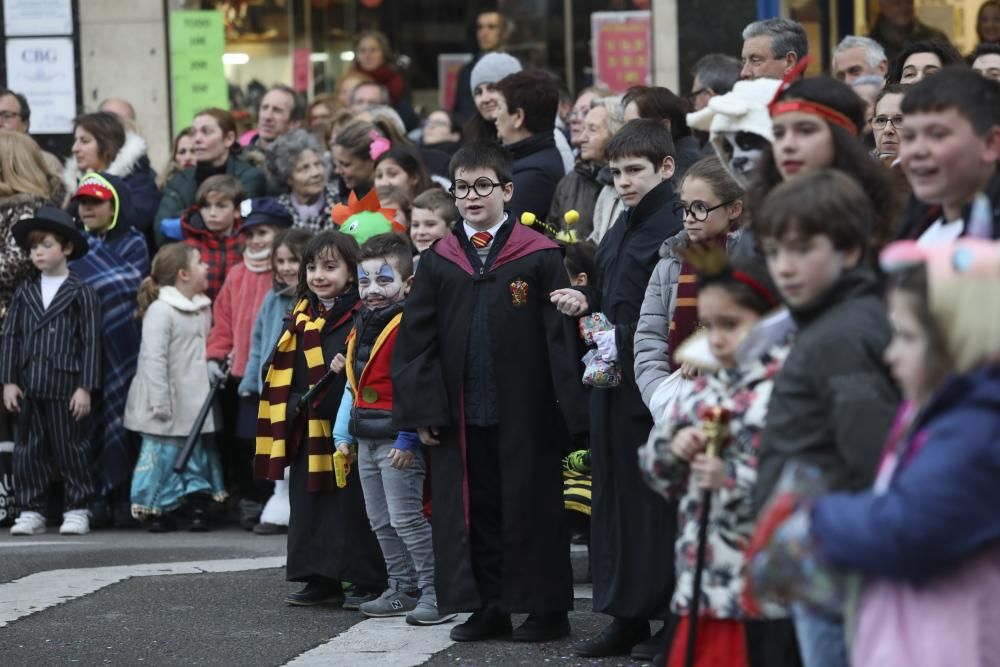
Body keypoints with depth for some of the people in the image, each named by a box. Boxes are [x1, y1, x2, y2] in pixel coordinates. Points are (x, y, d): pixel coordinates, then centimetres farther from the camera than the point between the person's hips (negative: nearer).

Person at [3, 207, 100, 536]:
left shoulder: (80, 293, -1)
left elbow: (91, 342, -4)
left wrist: (85, 387, -9)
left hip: (66, 388, -4)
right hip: (29, 388, 4)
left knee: (72, 450, 1)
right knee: (29, 450, 6)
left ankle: (77, 510, 9)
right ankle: (31, 511, 12)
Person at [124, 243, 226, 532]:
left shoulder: (202, 308, 11)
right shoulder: (160, 311, -16)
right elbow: (153, 358, -20)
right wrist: (160, 401, -22)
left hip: (195, 403, 8)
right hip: (167, 405, -8)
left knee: (197, 451, 11)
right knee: (163, 453, -4)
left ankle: (199, 507, 18)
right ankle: (157, 511, 4)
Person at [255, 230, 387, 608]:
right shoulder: (301, 319, 13)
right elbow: (283, 375, 16)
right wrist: (292, 407, 5)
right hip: (307, 431, 7)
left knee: (354, 504, -3)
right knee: (310, 503, 10)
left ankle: (368, 582, 5)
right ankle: (321, 580, 19)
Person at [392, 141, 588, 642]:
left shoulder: (539, 257, -3)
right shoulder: (438, 261, 7)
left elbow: (561, 336, -6)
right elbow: (417, 339, 6)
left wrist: (569, 408, -12)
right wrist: (421, 410, -1)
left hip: (524, 413, -3)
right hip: (459, 414, 3)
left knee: (531, 507, 4)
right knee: (475, 511, 8)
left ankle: (548, 609, 13)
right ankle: (487, 608, 17)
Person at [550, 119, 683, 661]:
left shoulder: (676, 228, -13)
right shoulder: (623, 226, 16)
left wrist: (625, 338, -20)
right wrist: (586, 301, 7)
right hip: (614, 378, 9)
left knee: (658, 500, -3)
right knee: (615, 494, 11)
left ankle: (670, 619, 5)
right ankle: (625, 617, 17)